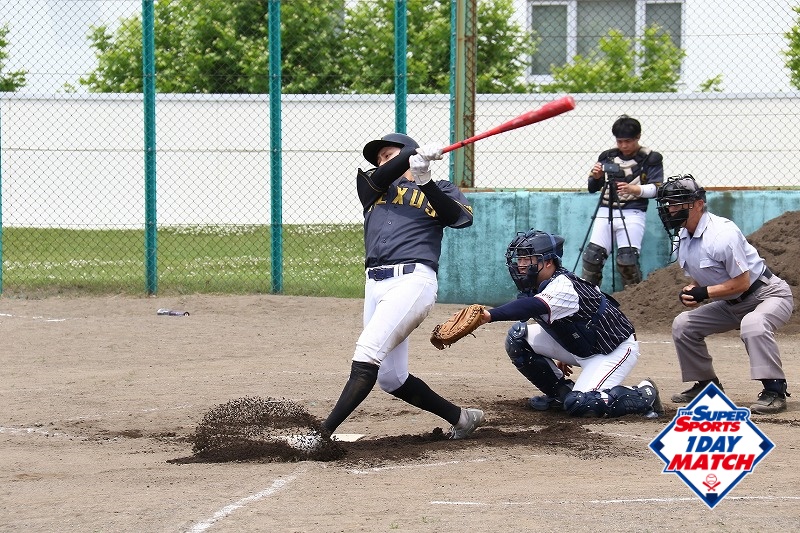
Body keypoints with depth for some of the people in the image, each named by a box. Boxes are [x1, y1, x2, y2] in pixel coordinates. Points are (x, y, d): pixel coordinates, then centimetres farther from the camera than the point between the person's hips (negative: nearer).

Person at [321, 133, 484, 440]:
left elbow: (462, 218, -7)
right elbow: (381, 177, -2)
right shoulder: (372, 187, 22)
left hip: (413, 280, -6)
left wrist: (424, 181, -17)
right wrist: (416, 156, -19)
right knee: (390, 379, 6)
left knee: (366, 356, -20)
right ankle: (461, 418, 23)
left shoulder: (440, 191, 13)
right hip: (375, 285, 6)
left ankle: (322, 434, -26)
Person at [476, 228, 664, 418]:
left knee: (579, 404, -27)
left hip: (614, 350, -9)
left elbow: (532, 307, -51)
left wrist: (491, 315, -65)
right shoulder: (538, 285, -2)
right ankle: (562, 391, 11)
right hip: (577, 347, 9)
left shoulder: (563, 287, -31)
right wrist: (562, 356, 21)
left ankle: (644, 395, -4)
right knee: (517, 338, -5)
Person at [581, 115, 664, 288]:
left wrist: (634, 189, -24)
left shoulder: (651, 159, 2)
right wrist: (595, 177, -9)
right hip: (605, 210, 3)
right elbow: (592, 188, 14)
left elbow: (655, 188, -6)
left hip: (633, 213, -3)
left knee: (627, 258, -17)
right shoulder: (607, 156, 11)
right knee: (592, 255, -8)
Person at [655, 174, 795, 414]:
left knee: (753, 325, -39)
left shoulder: (722, 233, -27)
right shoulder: (681, 239, 1)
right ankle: (706, 384, 18)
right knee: (683, 325, 6)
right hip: (732, 304, 10)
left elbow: (742, 282, -26)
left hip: (767, 294, -9)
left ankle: (775, 390, -33)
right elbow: (698, 277, 12)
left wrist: (705, 293, -25)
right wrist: (690, 292, -10)